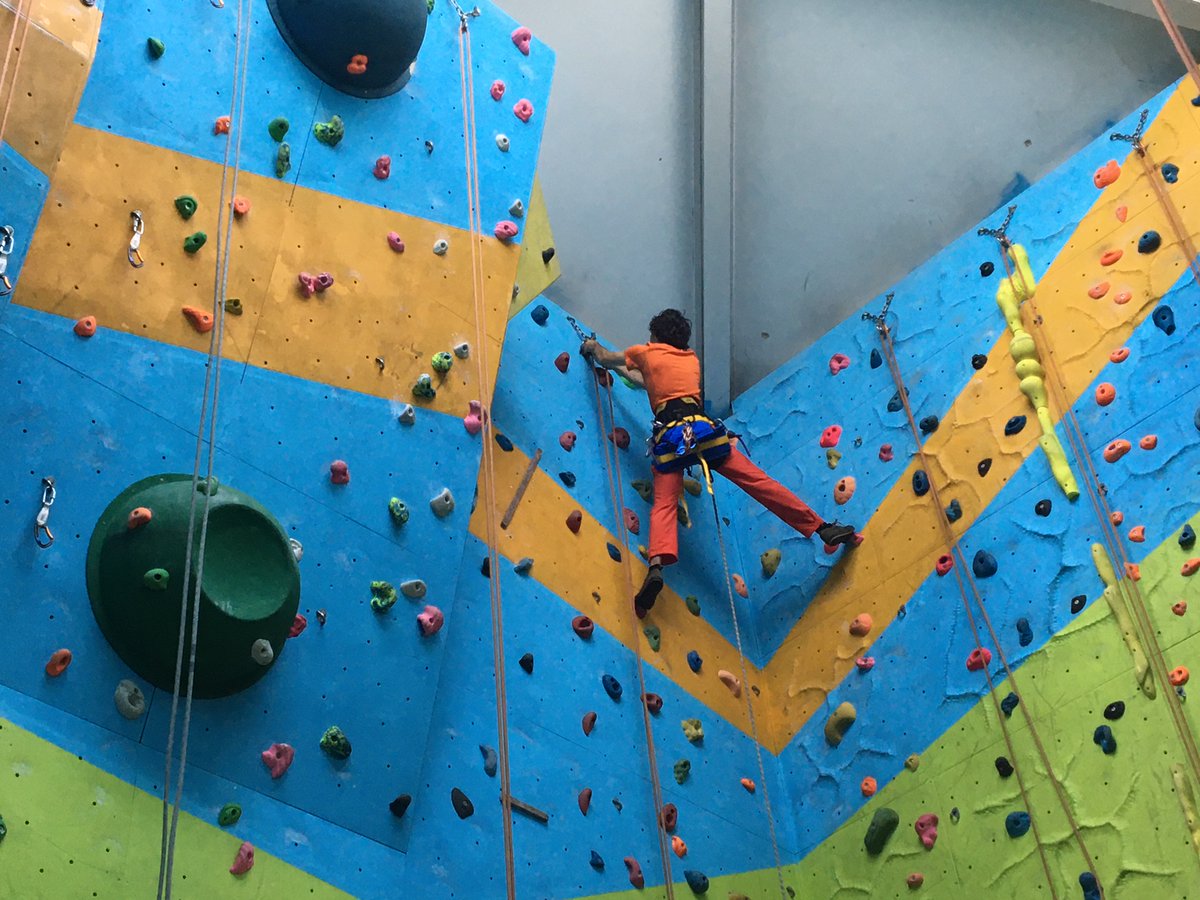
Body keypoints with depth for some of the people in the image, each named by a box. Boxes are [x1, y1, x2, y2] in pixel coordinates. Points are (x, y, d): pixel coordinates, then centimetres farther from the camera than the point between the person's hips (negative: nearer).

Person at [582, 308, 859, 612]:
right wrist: (621, 370, 59)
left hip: (670, 436, -2)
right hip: (704, 428, 2)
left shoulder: (647, 353, 20)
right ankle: (822, 528, -7)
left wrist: (593, 347, 58)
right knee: (759, 481, -2)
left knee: (664, 505, -9)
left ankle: (657, 566, -35)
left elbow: (603, 357, 36)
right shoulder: (692, 360, 31)